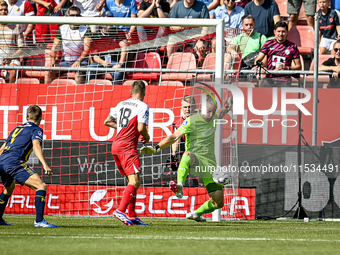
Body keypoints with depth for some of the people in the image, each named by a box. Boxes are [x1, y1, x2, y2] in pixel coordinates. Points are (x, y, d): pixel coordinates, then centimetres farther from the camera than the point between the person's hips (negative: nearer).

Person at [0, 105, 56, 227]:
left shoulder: (17, 129, 29)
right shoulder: (36, 130, 6)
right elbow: (36, 145, -14)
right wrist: (45, 164, -25)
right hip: (14, 161, -8)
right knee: (41, 186, -12)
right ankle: (39, 221, -25)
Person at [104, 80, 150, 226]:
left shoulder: (121, 104, 16)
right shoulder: (143, 106, -6)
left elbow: (107, 122, 21)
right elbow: (141, 128, -16)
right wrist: (147, 137, 4)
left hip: (116, 145, 8)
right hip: (128, 147, -8)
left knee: (132, 181, 14)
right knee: (135, 181, -13)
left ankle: (132, 216, 12)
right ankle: (120, 211, -28)